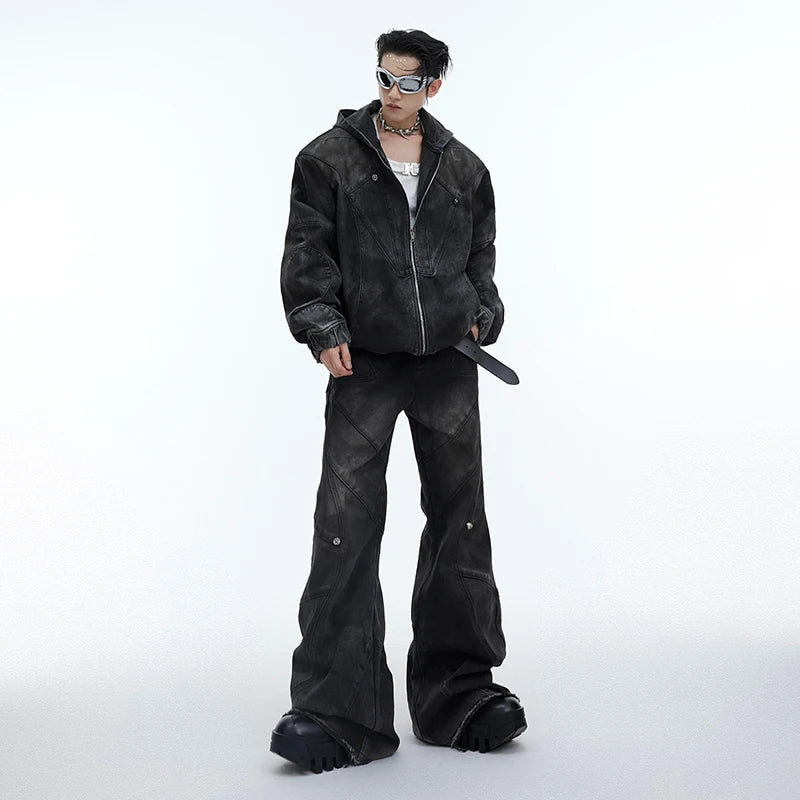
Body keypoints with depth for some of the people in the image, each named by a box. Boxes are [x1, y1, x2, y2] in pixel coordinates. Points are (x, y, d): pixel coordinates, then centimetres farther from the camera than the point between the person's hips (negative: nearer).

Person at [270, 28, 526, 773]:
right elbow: (306, 252, 0)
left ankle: (460, 692, 20)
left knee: (459, 521, 7)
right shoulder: (329, 159, 3)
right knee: (345, 527, -9)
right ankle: (337, 712, -3)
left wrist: (481, 317, 3)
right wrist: (323, 329, -13)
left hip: (448, 363, 3)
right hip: (363, 364, -3)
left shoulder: (464, 168, 12)